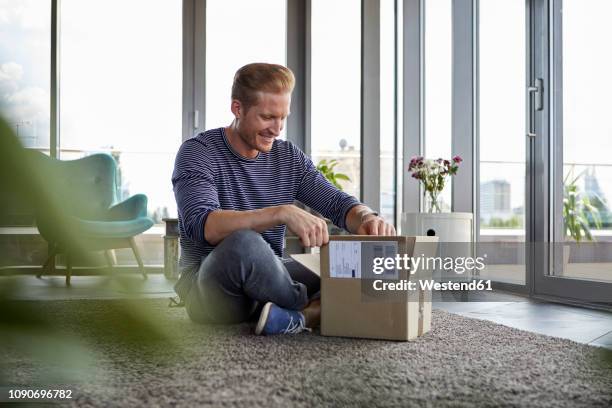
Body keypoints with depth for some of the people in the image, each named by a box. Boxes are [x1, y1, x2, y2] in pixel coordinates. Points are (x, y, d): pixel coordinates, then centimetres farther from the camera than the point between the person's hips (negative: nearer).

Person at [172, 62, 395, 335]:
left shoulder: (289, 157, 9)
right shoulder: (198, 153, -9)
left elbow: (338, 203, 4)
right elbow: (201, 226, -26)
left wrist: (367, 218, -21)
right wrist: (283, 213, -37)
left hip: (269, 277, 5)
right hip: (208, 283, -5)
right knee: (244, 243, -39)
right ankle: (317, 310, -16)